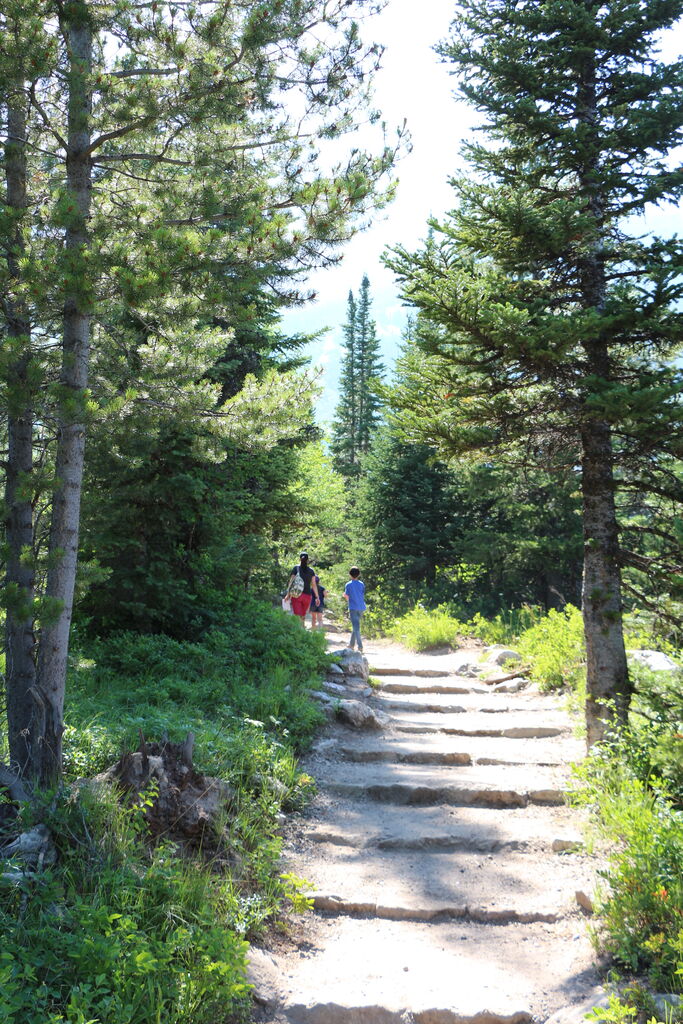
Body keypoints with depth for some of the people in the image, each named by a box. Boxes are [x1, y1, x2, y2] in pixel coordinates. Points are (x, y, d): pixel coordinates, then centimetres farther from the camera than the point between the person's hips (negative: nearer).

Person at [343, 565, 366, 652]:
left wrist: (344, 595, 17)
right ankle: (351, 644, 24)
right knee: (356, 626, 17)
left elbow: (347, 597, -3)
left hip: (353, 608, -4)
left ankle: (360, 646, -15)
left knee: (356, 627, -6)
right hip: (361, 607, 4)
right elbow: (363, 595, 10)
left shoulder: (348, 585, -4)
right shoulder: (361, 584, 6)